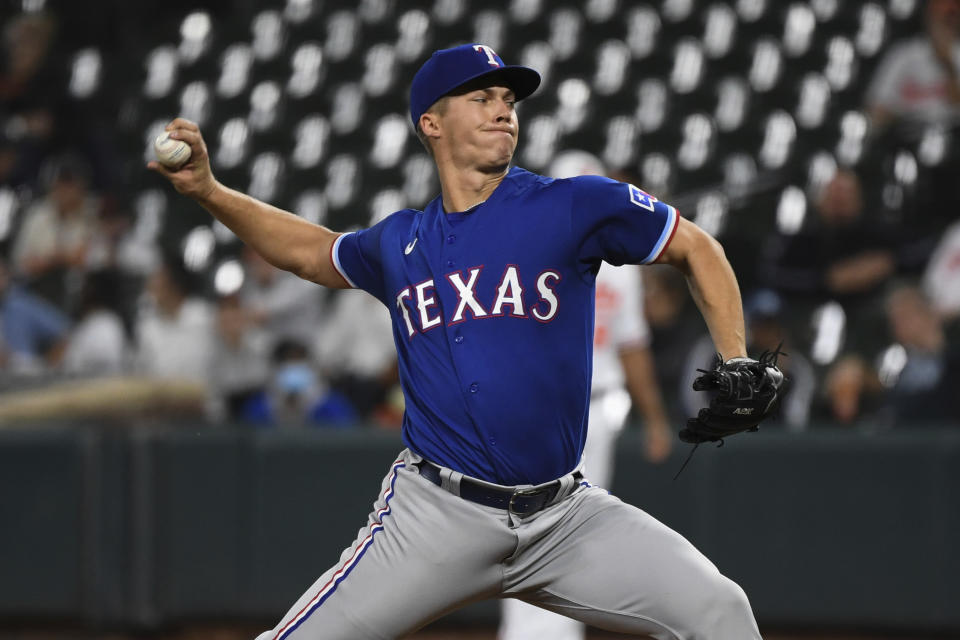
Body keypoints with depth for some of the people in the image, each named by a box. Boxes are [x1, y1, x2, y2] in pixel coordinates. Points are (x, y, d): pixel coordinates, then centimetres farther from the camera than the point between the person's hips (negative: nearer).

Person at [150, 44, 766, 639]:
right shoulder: (398, 243, 9)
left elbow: (696, 248, 5)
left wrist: (737, 369, -6)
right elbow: (310, 251, 28)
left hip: (566, 514, -1)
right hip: (438, 516, 1)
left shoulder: (575, 206, -2)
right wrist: (208, 190, 17)